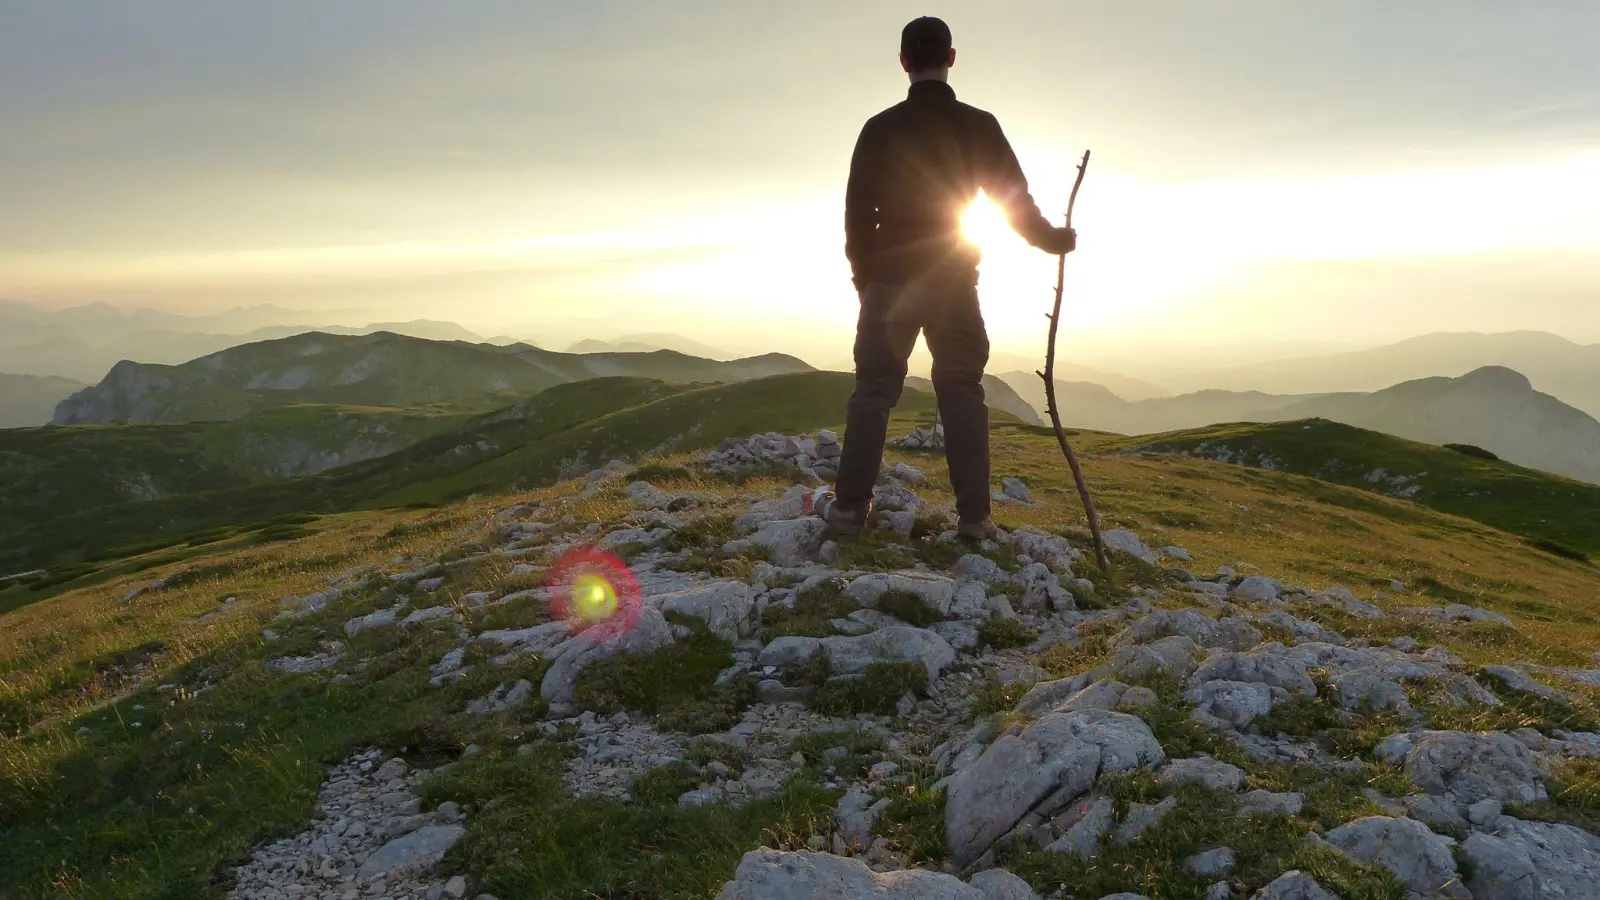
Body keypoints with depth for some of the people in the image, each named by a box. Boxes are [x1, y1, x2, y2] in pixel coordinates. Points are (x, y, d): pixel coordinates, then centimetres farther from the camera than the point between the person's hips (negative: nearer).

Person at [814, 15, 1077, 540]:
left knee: (873, 389, 4)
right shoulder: (978, 126, 0)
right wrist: (1054, 240, 21)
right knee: (962, 391, 5)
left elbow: (858, 212, 2)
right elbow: (1015, 202, 3)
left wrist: (864, 274, 15)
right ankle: (974, 516, 2)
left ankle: (849, 506, 1)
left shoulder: (880, 128, 1)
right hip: (953, 283, 0)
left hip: (890, 281, 0)